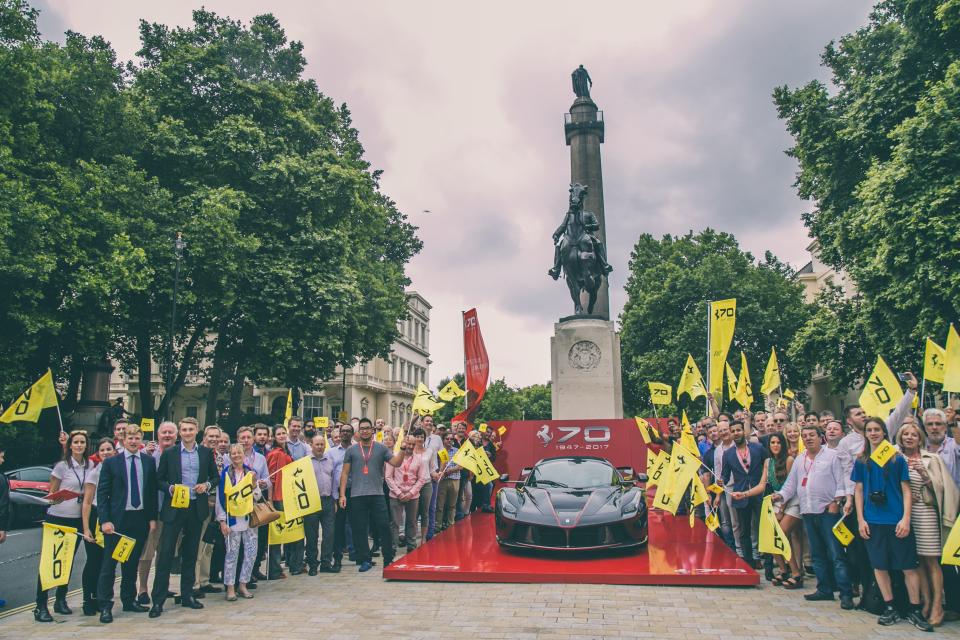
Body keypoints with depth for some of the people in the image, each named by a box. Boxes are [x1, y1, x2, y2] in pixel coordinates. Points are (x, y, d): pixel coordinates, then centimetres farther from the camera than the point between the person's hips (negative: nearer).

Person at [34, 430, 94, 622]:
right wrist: (54, 498, -24)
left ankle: (61, 600, 23)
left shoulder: (90, 466, 4)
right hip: (57, 518, -4)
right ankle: (41, 605, 3)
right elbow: (51, 493, -4)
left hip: (78, 519, 4)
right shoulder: (62, 465, -8)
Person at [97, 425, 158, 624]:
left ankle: (129, 600, 25)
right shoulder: (111, 462, -2)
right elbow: (102, 494, -4)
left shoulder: (149, 462, 5)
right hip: (117, 519, -3)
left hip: (140, 518, 3)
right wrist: (105, 520, -12)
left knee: (132, 562, 13)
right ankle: (105, 605, 10)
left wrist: (152, 517, 2)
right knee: (109, 563, 1)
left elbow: (153, 491, 7)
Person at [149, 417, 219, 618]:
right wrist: (170, 488, -15)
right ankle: (158, 600, 5)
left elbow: (215, 477, 12)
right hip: (174, 508, -2)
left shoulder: (206, 453, 6)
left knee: (190, 554, 11)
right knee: (166, 554, -3)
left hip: (197, 508, 2)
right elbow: (159, 479, 3)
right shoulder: (168, 453, 1)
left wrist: (207, 485, -8)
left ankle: (187, 595, 21)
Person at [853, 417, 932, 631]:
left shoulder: (897, 459, 2)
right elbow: (859, 491, 9)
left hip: (897, 521, -2)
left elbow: (906, 490, 1)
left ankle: (915, 610, 13)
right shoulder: (861, 462, 7)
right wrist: (860, 519, 2)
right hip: (873, 522, 2)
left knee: (909, 566, 1)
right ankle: (890, 609, 18)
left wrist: (906, 519, -9)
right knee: (879, 565, 6)